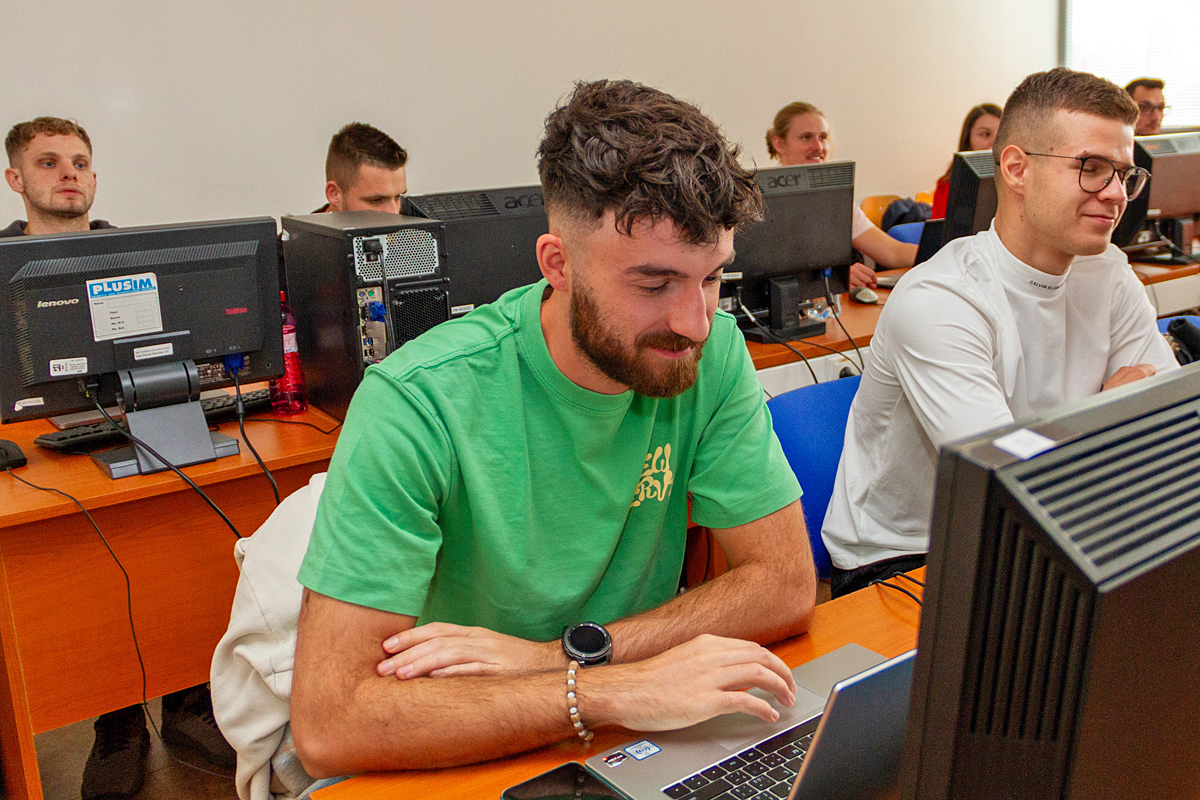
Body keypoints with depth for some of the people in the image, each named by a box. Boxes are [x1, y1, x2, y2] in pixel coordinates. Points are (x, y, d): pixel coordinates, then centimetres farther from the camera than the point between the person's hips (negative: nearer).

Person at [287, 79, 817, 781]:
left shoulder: (713, 355, -10)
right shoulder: (417, 404, -22)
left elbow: (788, 583, -9)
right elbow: (328, 724, -25)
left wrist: (567, 655, -19)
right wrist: (610, 692, -31)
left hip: (634, 750, 3)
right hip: (469, 765, -2)